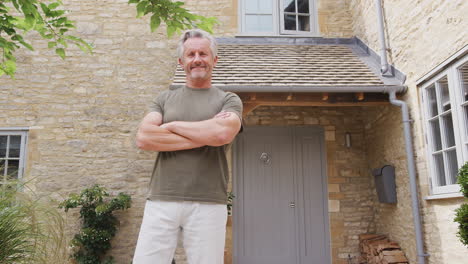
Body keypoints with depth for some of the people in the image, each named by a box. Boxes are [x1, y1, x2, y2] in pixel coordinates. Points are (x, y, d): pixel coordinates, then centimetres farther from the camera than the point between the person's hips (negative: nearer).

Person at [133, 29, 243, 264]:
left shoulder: (228, 100, 9)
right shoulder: (165, 98, 14)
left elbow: (223, 133, -13)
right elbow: (143, 138, -3)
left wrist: (172, 125, -1)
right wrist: (204, 135, -7)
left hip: (208, 204, -1)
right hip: (161, 201, 2)